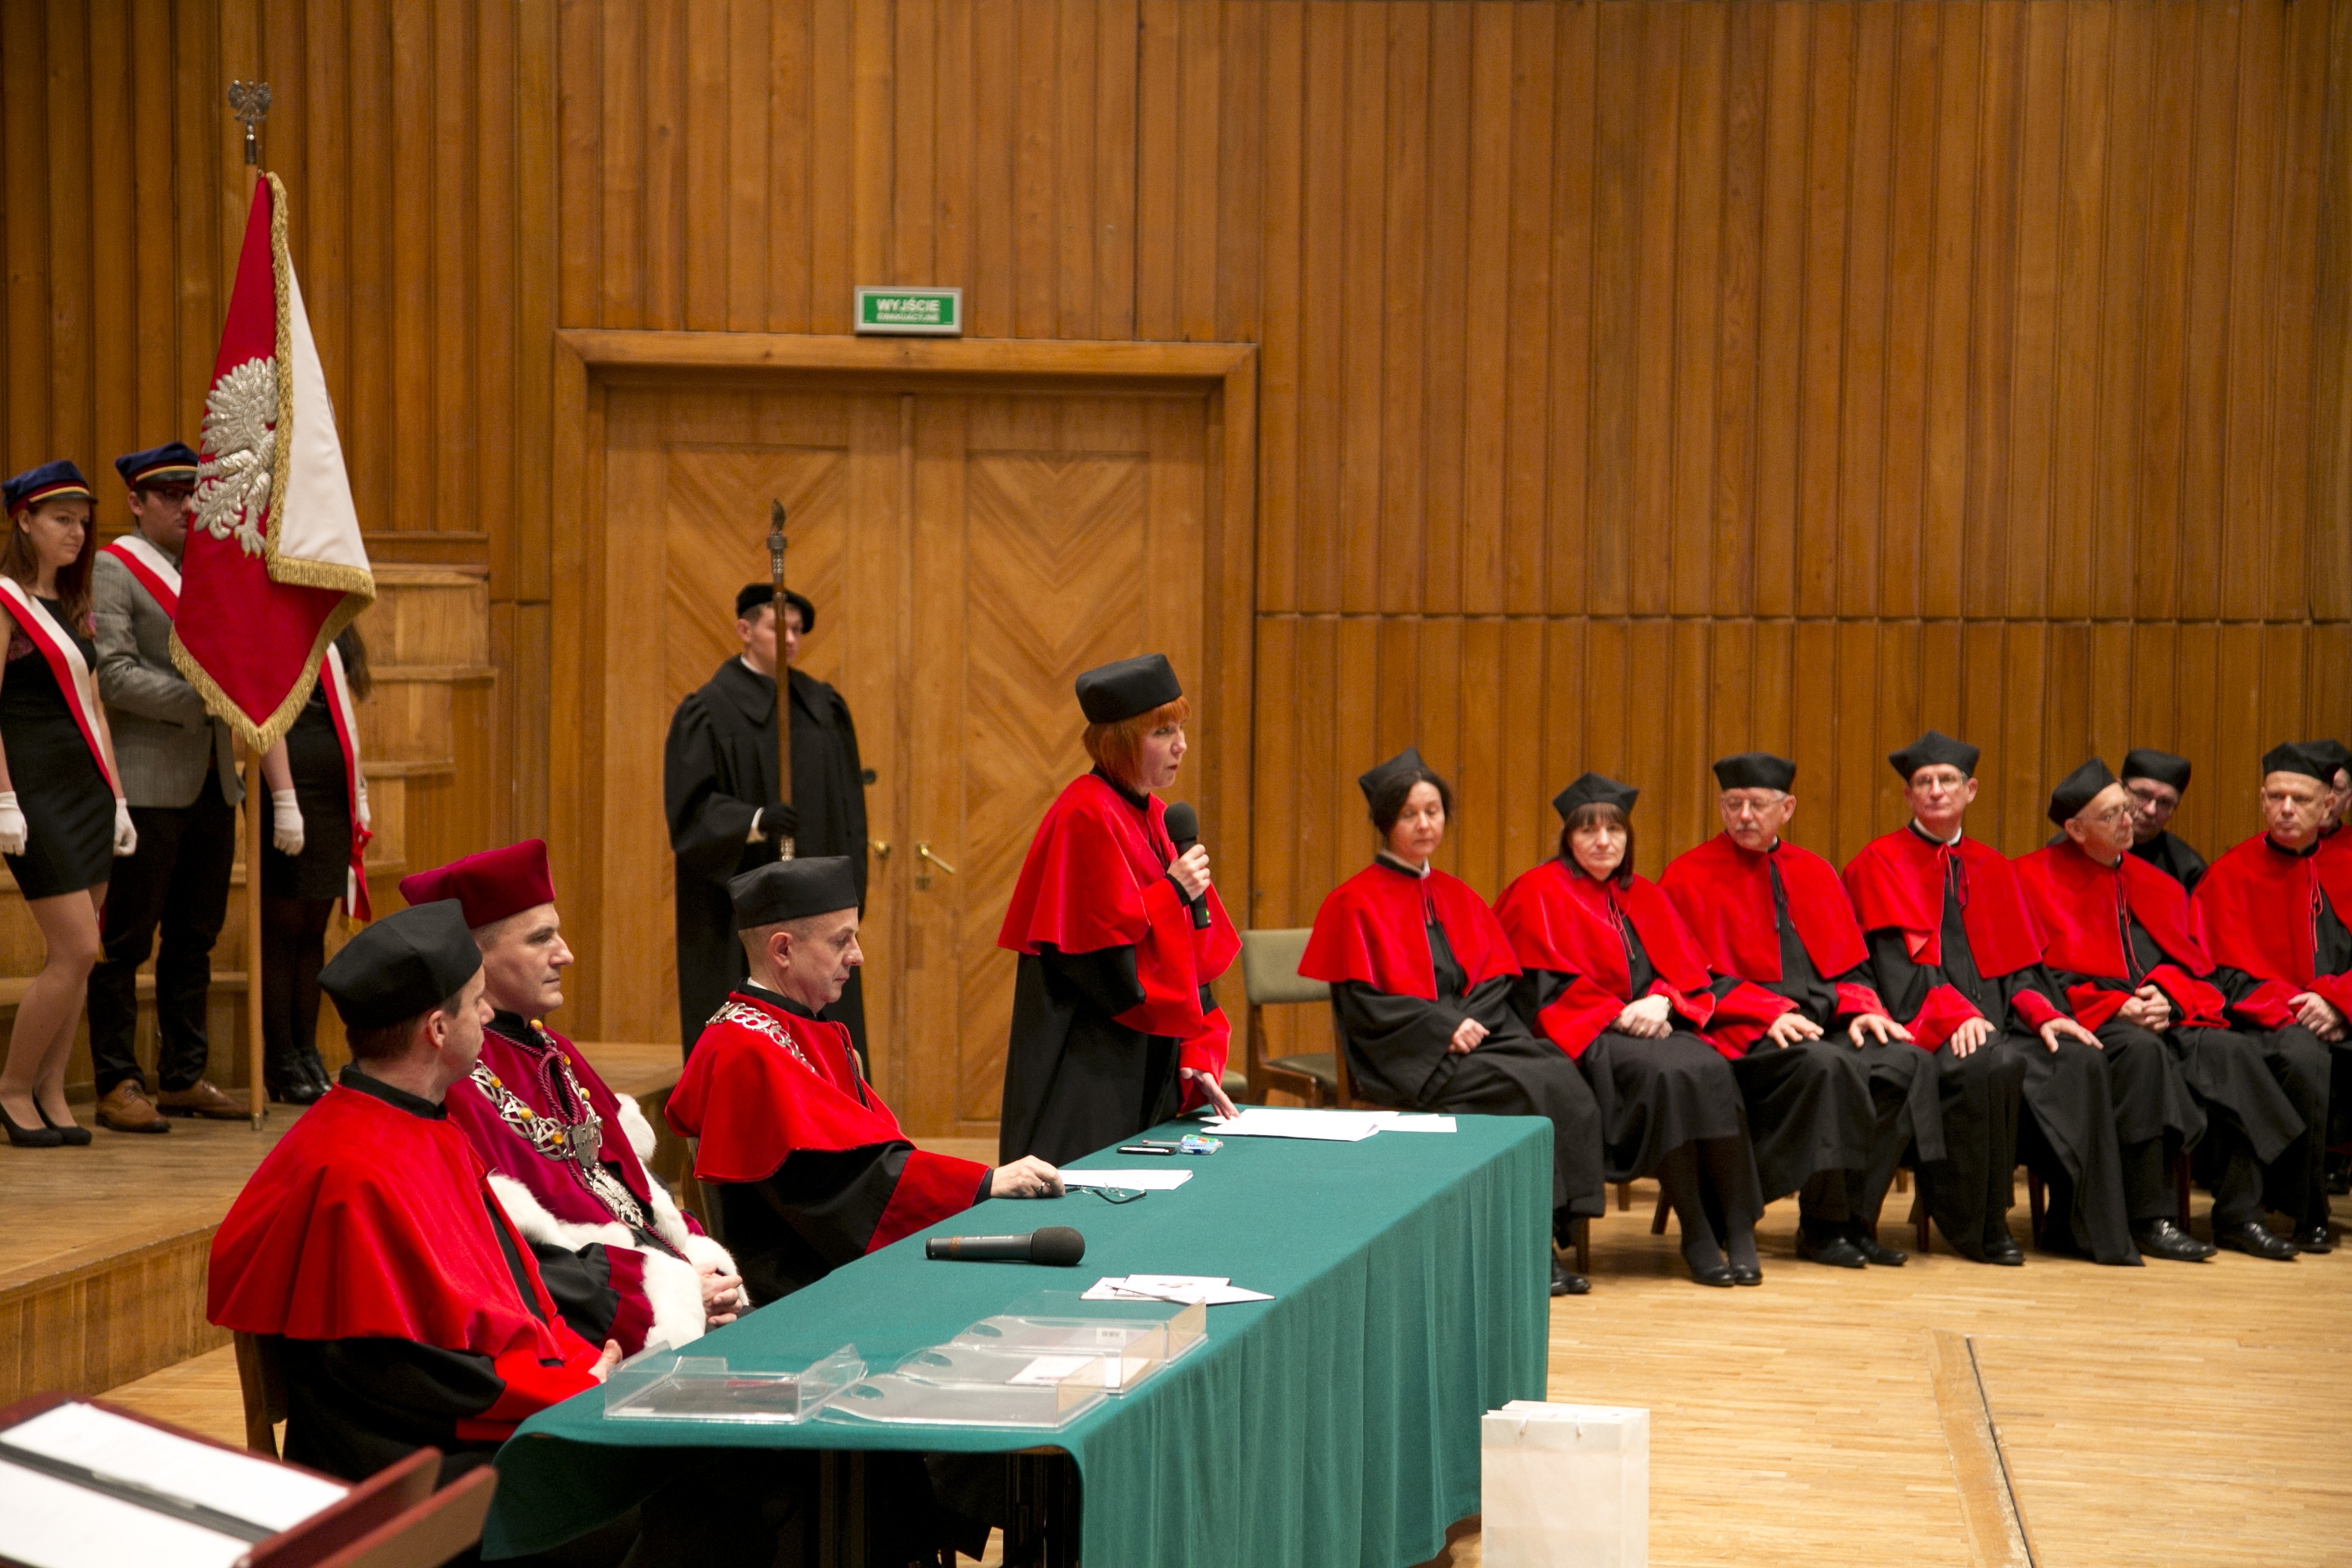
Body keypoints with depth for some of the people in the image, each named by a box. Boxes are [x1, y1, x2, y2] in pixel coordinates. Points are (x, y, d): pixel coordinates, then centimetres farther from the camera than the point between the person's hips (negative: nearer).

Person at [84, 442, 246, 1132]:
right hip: (146, 786, -7)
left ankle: (184, 1077, 18)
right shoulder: (111, 569, -4)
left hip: (211, 783, 7)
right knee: (124, 940, -2)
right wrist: (199, 698, -19)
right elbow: (115, 675, -14)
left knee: (194, 939, 11)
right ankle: (116, 1086, 2)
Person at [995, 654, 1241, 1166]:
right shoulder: (1085, 816, -14)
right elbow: (1096, 949, -20)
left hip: (1148, 1061, 9)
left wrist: (1197, 1057, 5)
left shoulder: (1154, 818, 13)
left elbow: (1193, 956, 14)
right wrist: (1173, 892, -14)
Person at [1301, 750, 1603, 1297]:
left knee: (1562, 1077, -25)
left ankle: (1556, 1228, -25)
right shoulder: (1357, 902, 0)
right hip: (1402, 1055, -5)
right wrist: (1444, 1027, -16)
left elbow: (1496, 978, 11)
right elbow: (1363, 1005, -7)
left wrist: (1469, 1021, -10)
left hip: (1474, 1032, 5)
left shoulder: (1458, 897, 19)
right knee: (1523, 1088, -29)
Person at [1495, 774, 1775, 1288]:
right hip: (1583, 1035, -5)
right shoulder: (1540, 893, 4)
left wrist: (1661, 1001, -10)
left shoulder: (1643, 897, 20)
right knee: (1666, 1073, -34)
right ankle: (1695, 1236, -28)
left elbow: (1687, 971, 12)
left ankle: (1739, 1230, -31)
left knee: (1711, 1067, -28)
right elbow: (1547, 989, -6)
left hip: (1653, 1027, 5)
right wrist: (1619, 1016, -14)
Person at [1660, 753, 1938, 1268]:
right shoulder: (1690, 877, 4)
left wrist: (1859, 1009, -5)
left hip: (1826, 1020, 5)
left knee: (1905, 1064, -24)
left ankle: (1856, 1222, -16)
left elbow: (1848, 965, 18)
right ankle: (1821, 1227, -19)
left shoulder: (1814, 873, 20)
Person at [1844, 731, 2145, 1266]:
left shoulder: (1992, 869, 21)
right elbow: (1896, 964, -8)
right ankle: (1981, 1229, -21)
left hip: (1993, 1017, 5)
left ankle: (2081, 1225, -15)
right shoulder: (1880, 864, 4)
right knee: (1996, 1064, -35)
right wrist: (1953, 1014, -24)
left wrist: (2041, 1012, -7)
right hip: (1922, 1026, -5)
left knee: (2082, 1062, -22)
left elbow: (2017, 962, 14)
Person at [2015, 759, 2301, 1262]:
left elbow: (2194, 966, 15)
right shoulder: (2039, 878, 6)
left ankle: (2239, 1215, -20)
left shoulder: (2157, 884, 21)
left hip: (2170, 1018, 5)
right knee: (2142, 1052, -37)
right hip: (2092, 1024, -5)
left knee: (2231, 1050, -24)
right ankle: (2150, 1219, -34)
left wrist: (2167, 998, -9)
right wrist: (2115, 1006, -16)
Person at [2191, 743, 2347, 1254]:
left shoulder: (2343, 872, 14)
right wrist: (2293, 1009, -17)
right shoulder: (2231, 875, 6)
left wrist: (2336, 1002, -15)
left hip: (2340, 1019, 3)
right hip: (2267, 1021, -3)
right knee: (2303, 1056, -36)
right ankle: (2305, 1214, -23)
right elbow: (2234, 975, -1)